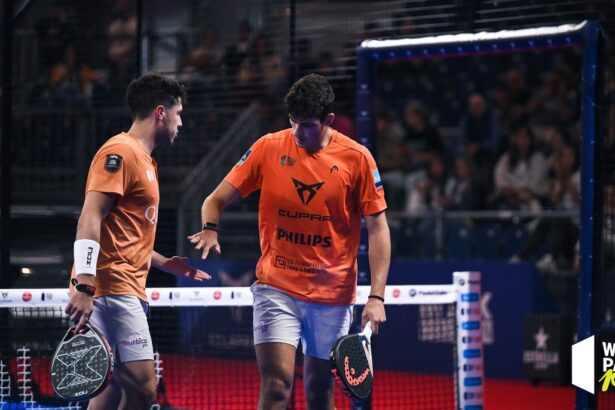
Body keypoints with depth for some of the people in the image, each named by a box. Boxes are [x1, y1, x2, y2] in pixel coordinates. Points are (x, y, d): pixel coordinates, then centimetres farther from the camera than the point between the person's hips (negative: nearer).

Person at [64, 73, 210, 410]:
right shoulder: (120, 152, -8)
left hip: (127, 290, 10)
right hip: (111, 288, -10)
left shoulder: (143, 159, 22)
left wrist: (165, 263, 26)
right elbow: (90, 218, -18)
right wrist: (85, 285, -27)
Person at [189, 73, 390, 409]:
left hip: (332, 294, 1)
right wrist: (210, 229, -19)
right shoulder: (269, 148, -2)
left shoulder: (357, 158, -3)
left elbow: (377, 229, -1)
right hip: (277, 288, -1)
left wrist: (376, 297, -9)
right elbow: (217, 199, 5)